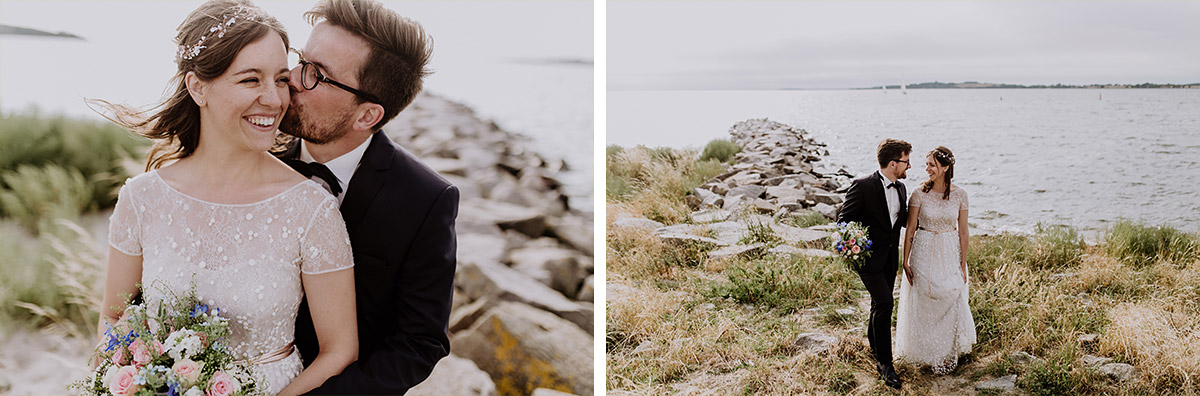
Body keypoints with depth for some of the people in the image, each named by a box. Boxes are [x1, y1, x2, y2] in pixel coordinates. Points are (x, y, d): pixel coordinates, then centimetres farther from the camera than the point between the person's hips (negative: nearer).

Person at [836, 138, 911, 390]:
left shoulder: (900, 188, 6)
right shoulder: (863, 186, -16)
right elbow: (844, 218, -11)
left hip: (890, 257, 7)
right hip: (869, 255, -7)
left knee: (880, 305, 18)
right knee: (884, 303, -14)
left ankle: (875, 347, 39)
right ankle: (884, 362, -5)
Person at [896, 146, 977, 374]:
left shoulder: (959, 195, -5)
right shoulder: (919, 194, -9)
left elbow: (963, 232, 0)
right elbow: (910, 230, -5)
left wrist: (963, 264, 0)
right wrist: (905, 262, -5)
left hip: (950, 253, 1)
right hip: (924, 253, -1)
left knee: (951, 304, 7)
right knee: (923, 305, 7)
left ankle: (948, 354, 28)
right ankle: (925, 353, 25)